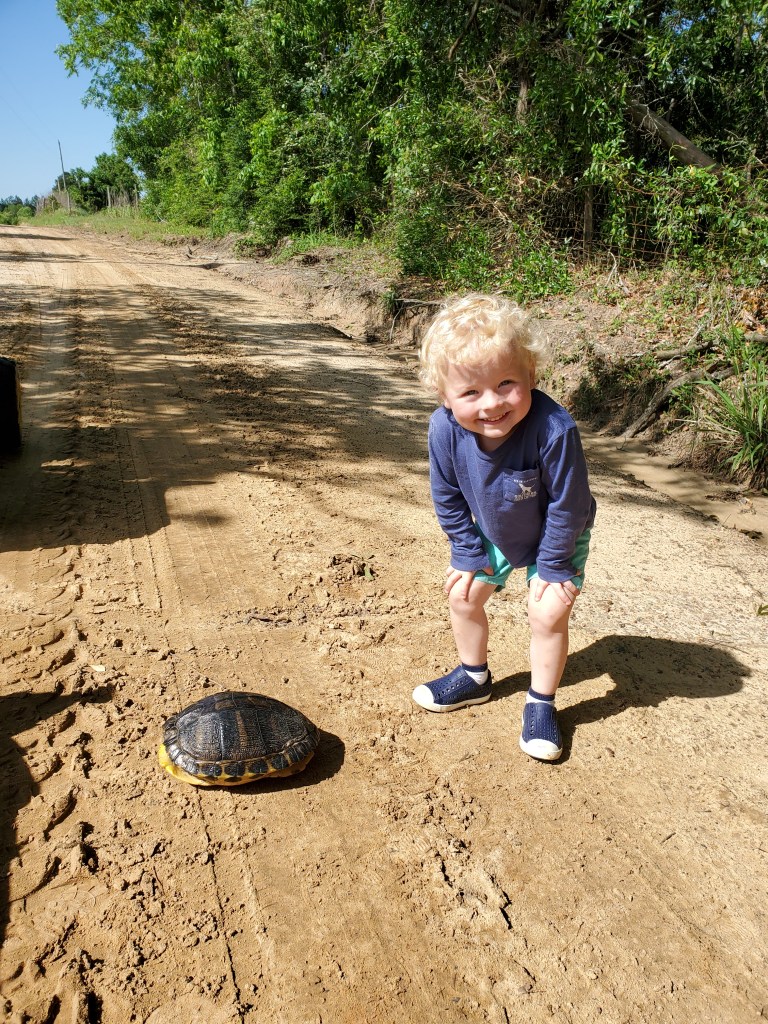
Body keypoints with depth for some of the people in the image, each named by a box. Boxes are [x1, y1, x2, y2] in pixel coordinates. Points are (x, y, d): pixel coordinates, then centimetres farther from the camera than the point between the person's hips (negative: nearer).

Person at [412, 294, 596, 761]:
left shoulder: (554, 429, -42)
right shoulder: (446, 428, -30)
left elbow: (568, 506, -27)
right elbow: (448, 498, -13)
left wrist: (552, 568, -18)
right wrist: (470, 554, -9)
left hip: (557, 535, -4)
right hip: (492, 534, 4)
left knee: (549, 612, -9)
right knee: (463, 594, 7)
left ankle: (541, 704, 16)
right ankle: (474, 678, 34)